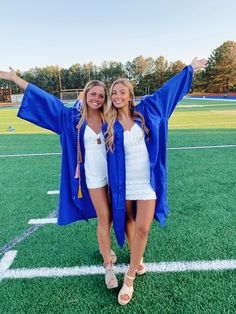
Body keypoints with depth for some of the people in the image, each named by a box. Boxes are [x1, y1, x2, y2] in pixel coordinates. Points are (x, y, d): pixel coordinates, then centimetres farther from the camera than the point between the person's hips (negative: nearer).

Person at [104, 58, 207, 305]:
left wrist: (190, 68, 21)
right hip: (124, 182, 1)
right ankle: (137, 258, 44)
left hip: (147, 181, 0)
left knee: (142, 229, -2)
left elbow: (166, 89, 10)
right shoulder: (109, 123, -3)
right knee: (128, 222, 16)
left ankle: (129, 278, 17)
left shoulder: (143, 112, 0)